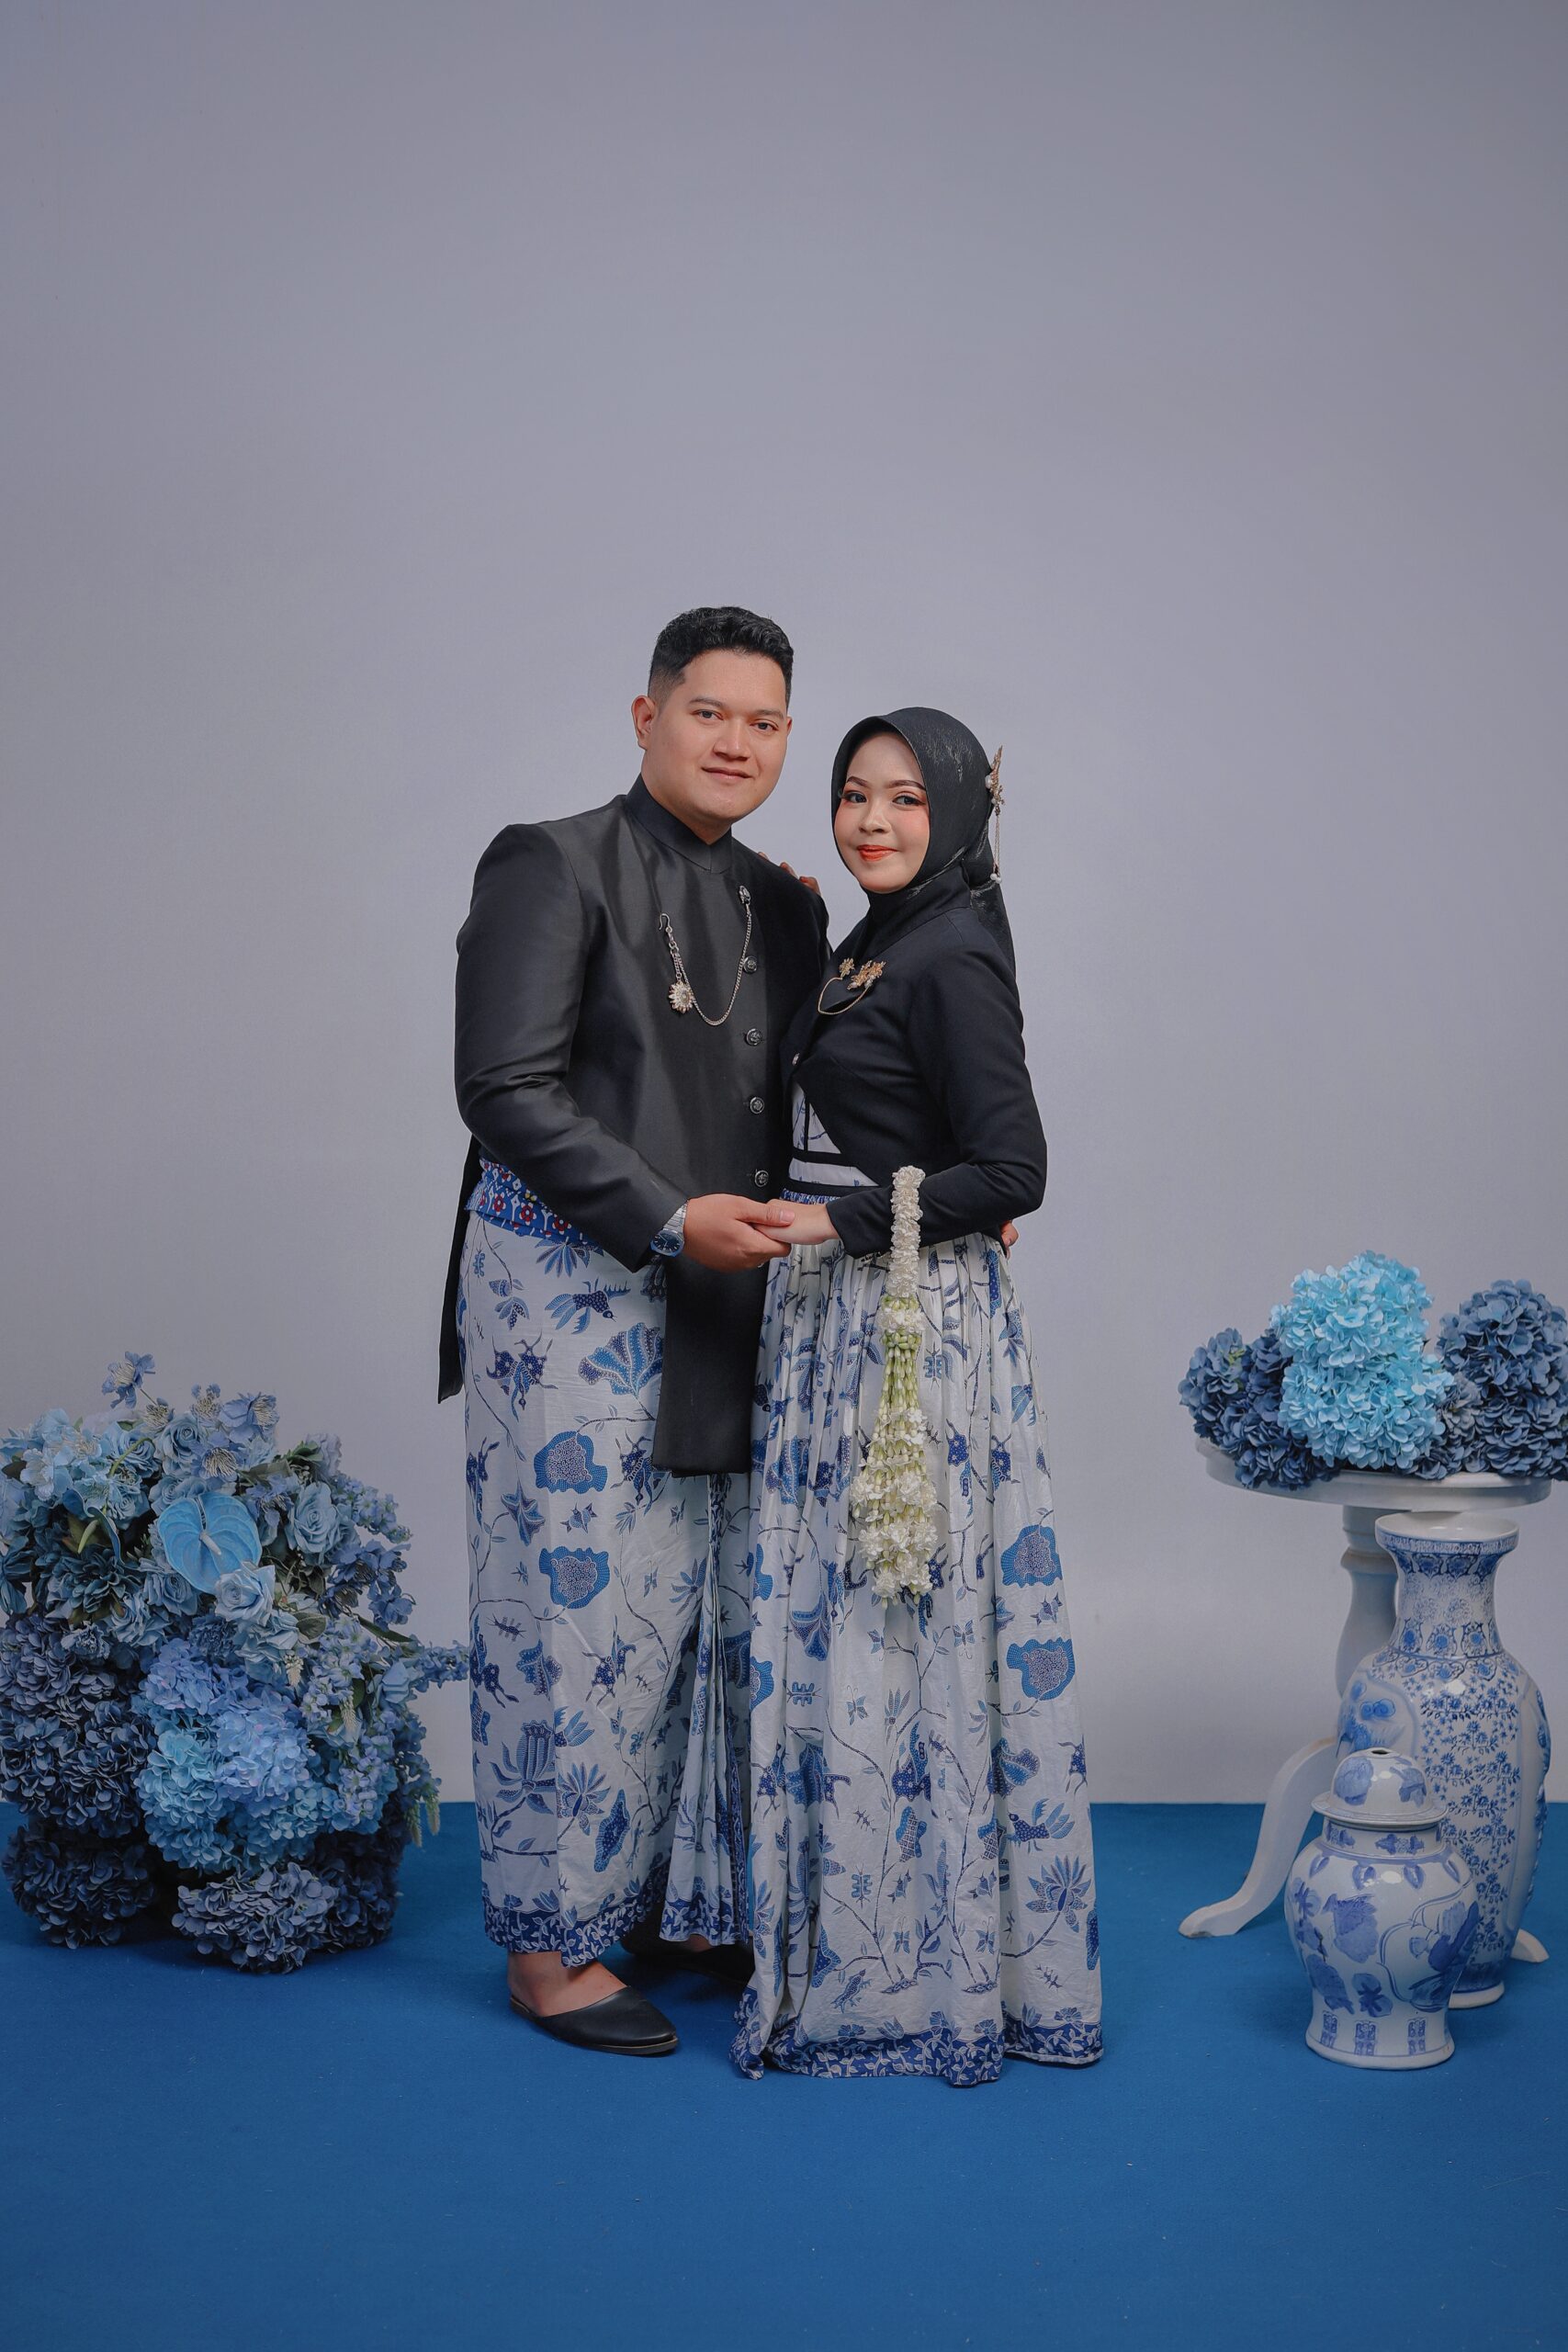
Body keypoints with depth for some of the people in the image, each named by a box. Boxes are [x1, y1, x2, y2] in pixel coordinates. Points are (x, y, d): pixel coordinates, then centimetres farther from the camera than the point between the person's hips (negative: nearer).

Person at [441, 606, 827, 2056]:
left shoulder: (784, 906, 15)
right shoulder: (550, 868, -5)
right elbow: (505, 1092, -13)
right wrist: (671, 1220, -19)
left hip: (723, 1301, 7)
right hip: (572, 1294, -6)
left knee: (714, 1609, 10)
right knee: (580, 1603, -1)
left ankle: (683, 1902, 25)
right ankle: (553, 1945, 12)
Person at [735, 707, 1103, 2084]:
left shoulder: (951, 959, -14)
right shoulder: (873, 947, 13)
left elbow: (1010, 1173, -19)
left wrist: (837, 1221, -18)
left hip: (915, 1321, -10)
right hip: (839, 1315, 10)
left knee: (897, 1626, -2)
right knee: (836, 1616, 14)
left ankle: (910, 1970, 11)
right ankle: (858, 1941, 26)